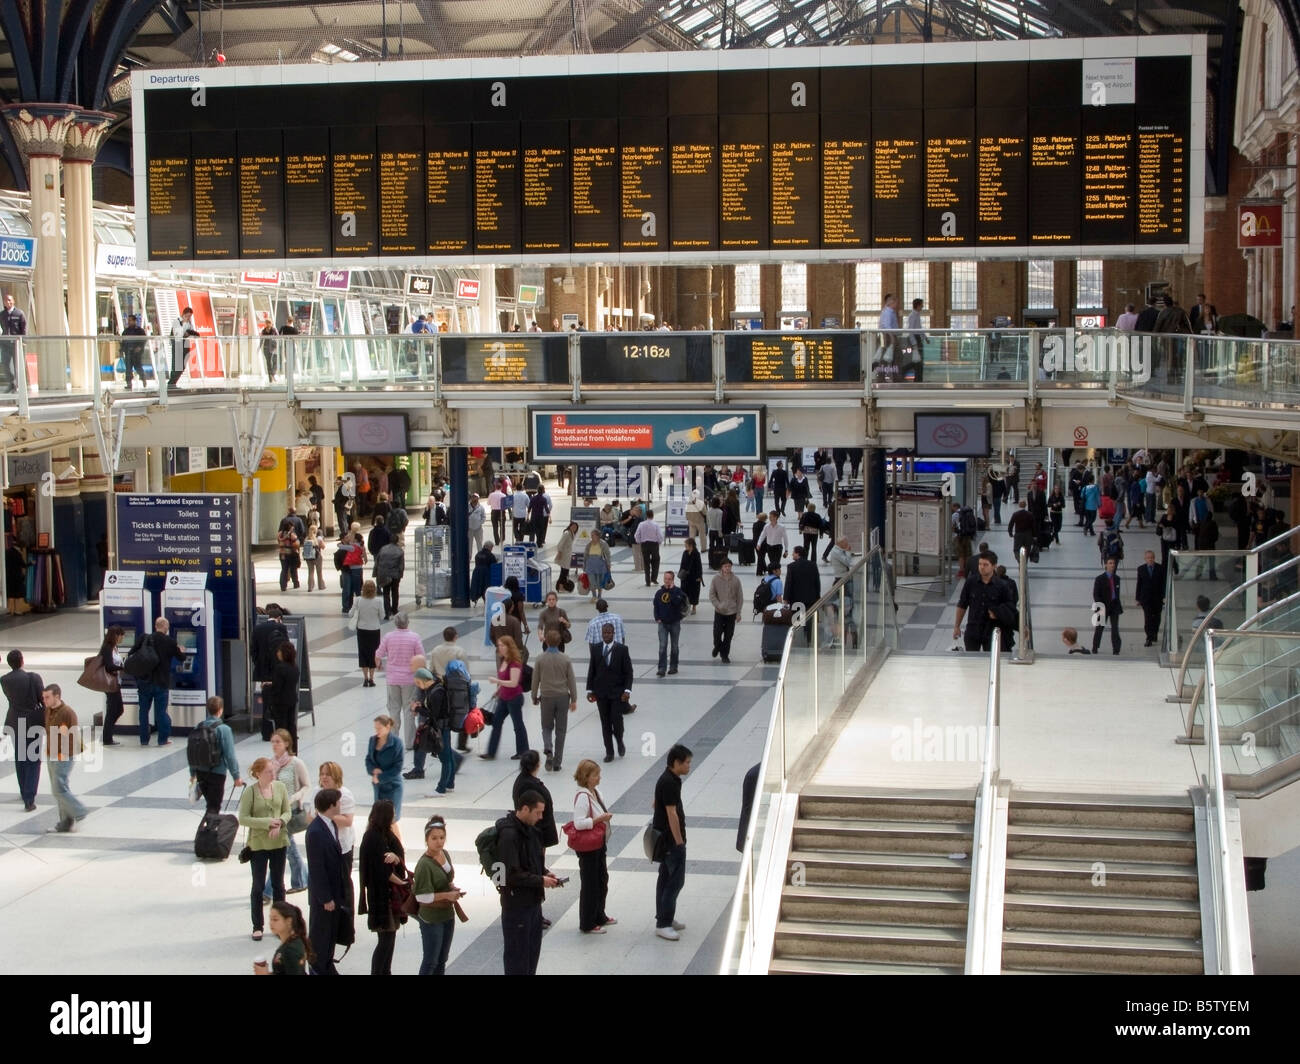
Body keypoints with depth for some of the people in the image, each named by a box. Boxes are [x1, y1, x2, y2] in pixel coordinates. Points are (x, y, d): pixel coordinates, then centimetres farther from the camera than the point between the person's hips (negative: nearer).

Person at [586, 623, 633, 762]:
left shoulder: (622, 649, -4)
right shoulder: (596, 649, 4)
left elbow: (628, 672, -4)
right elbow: (591, 671, 8)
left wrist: (627, 690, -12)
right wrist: (590, 690, 2)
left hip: (617, 692, -3)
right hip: (601, 693, 3)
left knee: (616, 720, -8)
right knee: (605, 723, 5)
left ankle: (620, 743, 21)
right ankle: (609, 752, 13)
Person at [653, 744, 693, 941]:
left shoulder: (669, 779, 10)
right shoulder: (669, 783, -22)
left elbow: (656, 805, 21)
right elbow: (672, 814, -23)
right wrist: (679, 842, -20)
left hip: (664, 839, 10)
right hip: (672, 840, -10)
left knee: (666, 878, 15)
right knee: (676, 880, -8)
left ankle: (665, 919, 23)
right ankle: (663, 924, -7)